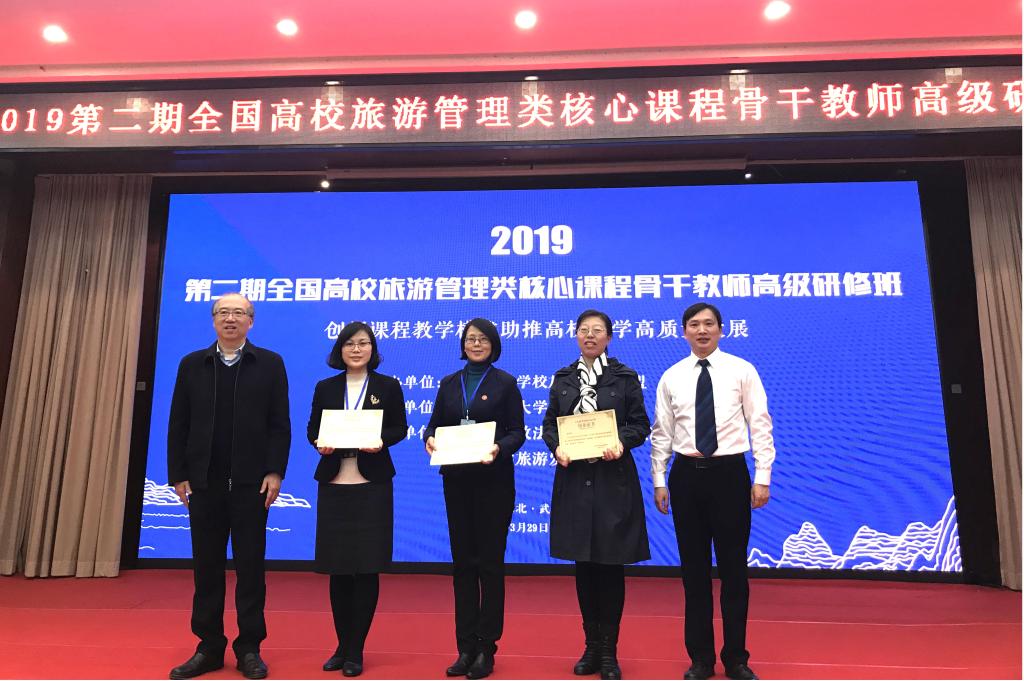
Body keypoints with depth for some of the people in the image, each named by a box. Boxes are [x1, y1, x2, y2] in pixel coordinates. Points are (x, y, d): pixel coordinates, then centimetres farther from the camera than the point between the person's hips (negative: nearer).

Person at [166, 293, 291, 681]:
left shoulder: (270, 364, 1)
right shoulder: (192, 365, 8)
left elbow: (280, 424, -2)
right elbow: (178, 425, 7)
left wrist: (275, 472, -9)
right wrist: (178, 475, 1)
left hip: (251, 482, -2)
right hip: (204, 482, 3)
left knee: (250, 566, 5)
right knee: (207, 567, 10)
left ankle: (249, 649, 17)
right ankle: (209, 648, 24)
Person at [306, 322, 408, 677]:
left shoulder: (388, 386, 2)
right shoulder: (325, 388, 8)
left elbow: (400, 428, 3)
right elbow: (312, 428, 10)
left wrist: (381, 441, -17)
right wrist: (319, 443, -12)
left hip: (372, 486, -2)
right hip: (334, 486, 2)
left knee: (367, 567, 2)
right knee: (338, 568, 9)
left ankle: (356, 649, 18)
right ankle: (342, 645, 27)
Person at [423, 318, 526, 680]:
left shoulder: (505, 383, 0)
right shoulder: (448, 383, 10)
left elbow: (518, 432, -4)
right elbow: (434, 424, 10)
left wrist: (499, 448, -23)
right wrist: (429, 440, -12)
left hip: (493, 480, -3)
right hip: (456, 481, 4)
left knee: (490, 562, 4)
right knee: (462, 563, 9)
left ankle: (486, 647, 17)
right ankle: (466, 647, 20)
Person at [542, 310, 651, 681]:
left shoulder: (625, 377, 1)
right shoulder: (563, 378, 8)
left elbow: (641, 424, 0)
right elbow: (549, 424, 9)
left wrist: (622, 443, -18)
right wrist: (556, 447, -10)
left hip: (613, 478, -2)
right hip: (574, 478, 3)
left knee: (610, 564, 4)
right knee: (583, 564, 10)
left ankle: (609, 650, 19)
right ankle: (592, 645, 26)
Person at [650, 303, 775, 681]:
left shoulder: (742, 370, -1)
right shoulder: (671, 377, 4)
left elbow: (761, 426, -2)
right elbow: (661, 433, 6)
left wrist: (762, 478, -6)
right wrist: (659, 481, 3)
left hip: (729, 473, -2)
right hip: (686, 475, 2)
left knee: (733, 568, 8)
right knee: (694, 569, 10)